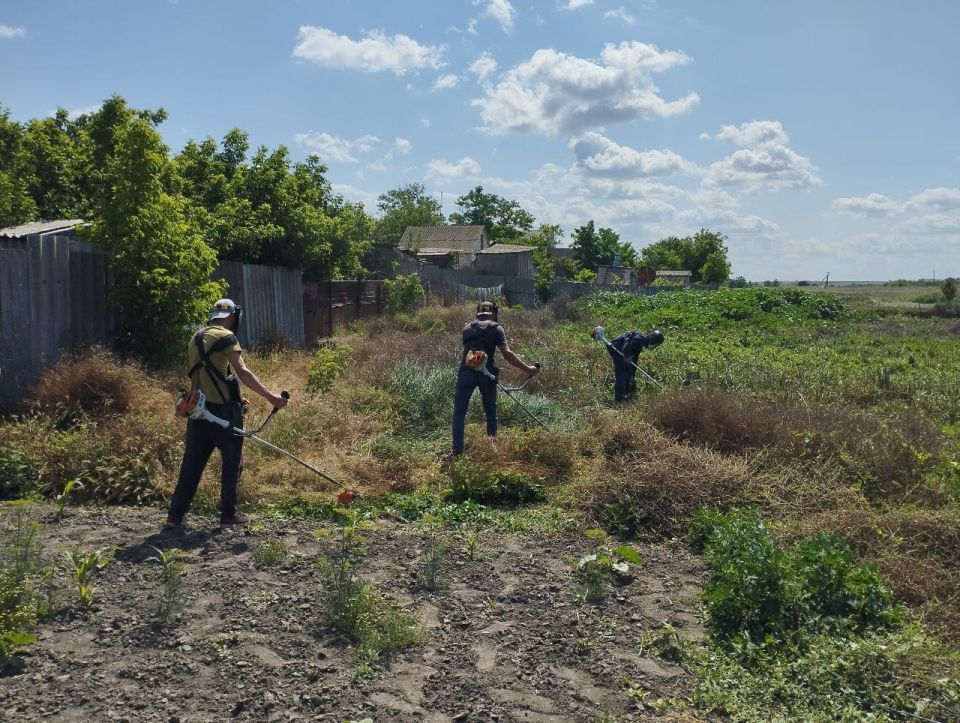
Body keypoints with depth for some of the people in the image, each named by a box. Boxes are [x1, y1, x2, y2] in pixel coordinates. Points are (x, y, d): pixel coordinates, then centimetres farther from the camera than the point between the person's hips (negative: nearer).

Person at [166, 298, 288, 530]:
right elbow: (242, 372, -20)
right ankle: (228, 513, 12)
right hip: (221, 410, -7)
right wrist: (269, 396, -25)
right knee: (232, 460, 7)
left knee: (192, 462, 9)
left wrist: (234, 398, 24)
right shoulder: (226, 337, -9)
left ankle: (175, 515, 8)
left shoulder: (196, 339, 16)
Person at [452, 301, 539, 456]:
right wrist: (527, 368, -5)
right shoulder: (496, 329, 5)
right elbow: (507, 353, -7)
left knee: (459, 412, 4)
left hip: (466, 373, 1)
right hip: (486, 373, -1)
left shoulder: (467, 328, 16)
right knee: (491, 412, 16)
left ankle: (457, 451, -3)